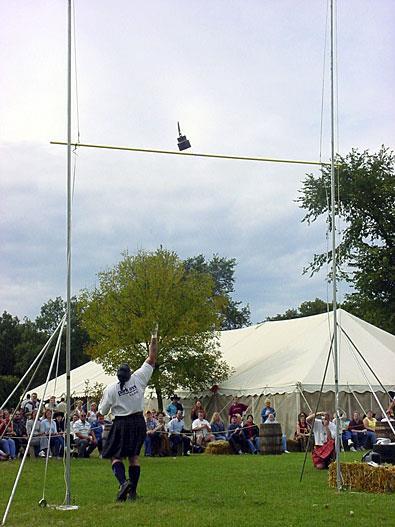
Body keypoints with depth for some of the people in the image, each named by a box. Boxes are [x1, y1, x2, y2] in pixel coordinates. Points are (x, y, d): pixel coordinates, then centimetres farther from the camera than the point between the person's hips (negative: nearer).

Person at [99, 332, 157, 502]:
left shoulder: (111, 389, -9)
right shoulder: (138, 379, -5)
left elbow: (103, 411, 0)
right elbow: (151, 359, 3)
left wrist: (102, 401, 20)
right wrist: (154, 341, 10)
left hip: (121, 424, -3)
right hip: (139, 422, 3)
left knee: (115, 456, 4)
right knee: (134, 457, 11)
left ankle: (123, 482, -21)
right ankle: (133, 491, 8)